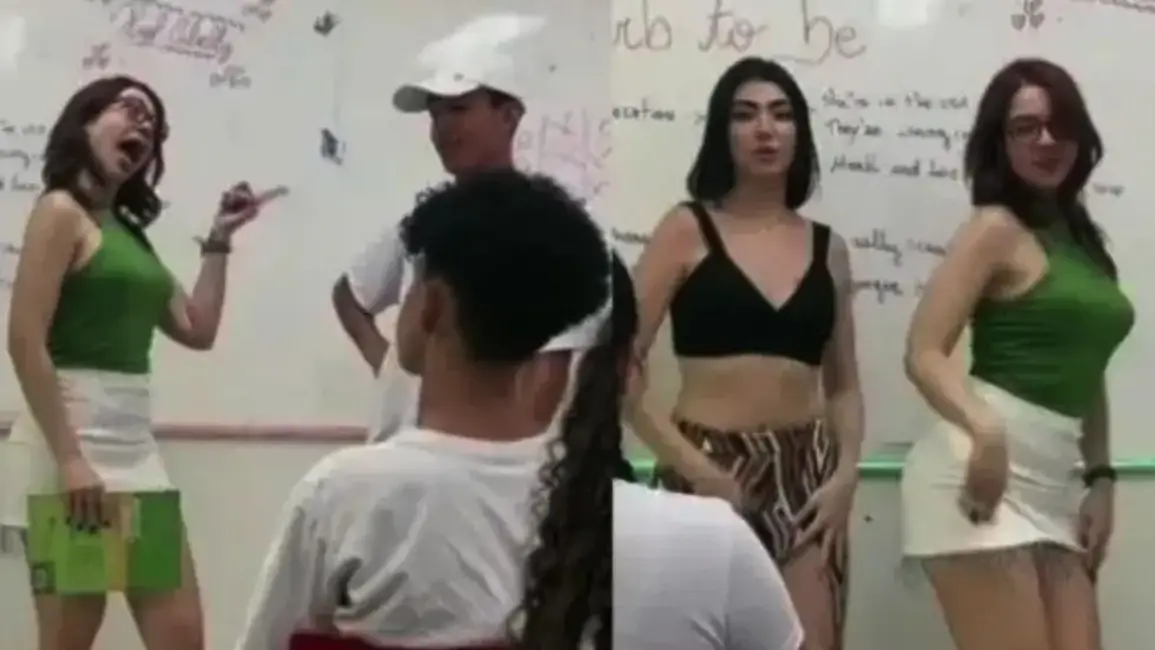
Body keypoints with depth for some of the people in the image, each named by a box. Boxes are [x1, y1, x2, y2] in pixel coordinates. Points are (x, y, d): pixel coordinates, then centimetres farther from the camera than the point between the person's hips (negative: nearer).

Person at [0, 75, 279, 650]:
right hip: (71, 437, -8)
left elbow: (198, 330, 19)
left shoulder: (128, 230, 18)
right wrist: (68, 457, -21)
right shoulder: (61, 210, -4)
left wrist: (218, 240, 16)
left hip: (136, 443, 8)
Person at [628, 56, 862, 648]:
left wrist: (845, 473, 0)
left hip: (805, 474, 3)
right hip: (708, 472, -3)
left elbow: (843, 384, 16)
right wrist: (693, 466, -13)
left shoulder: (827, 247, 11)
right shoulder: (688, 229, 1)